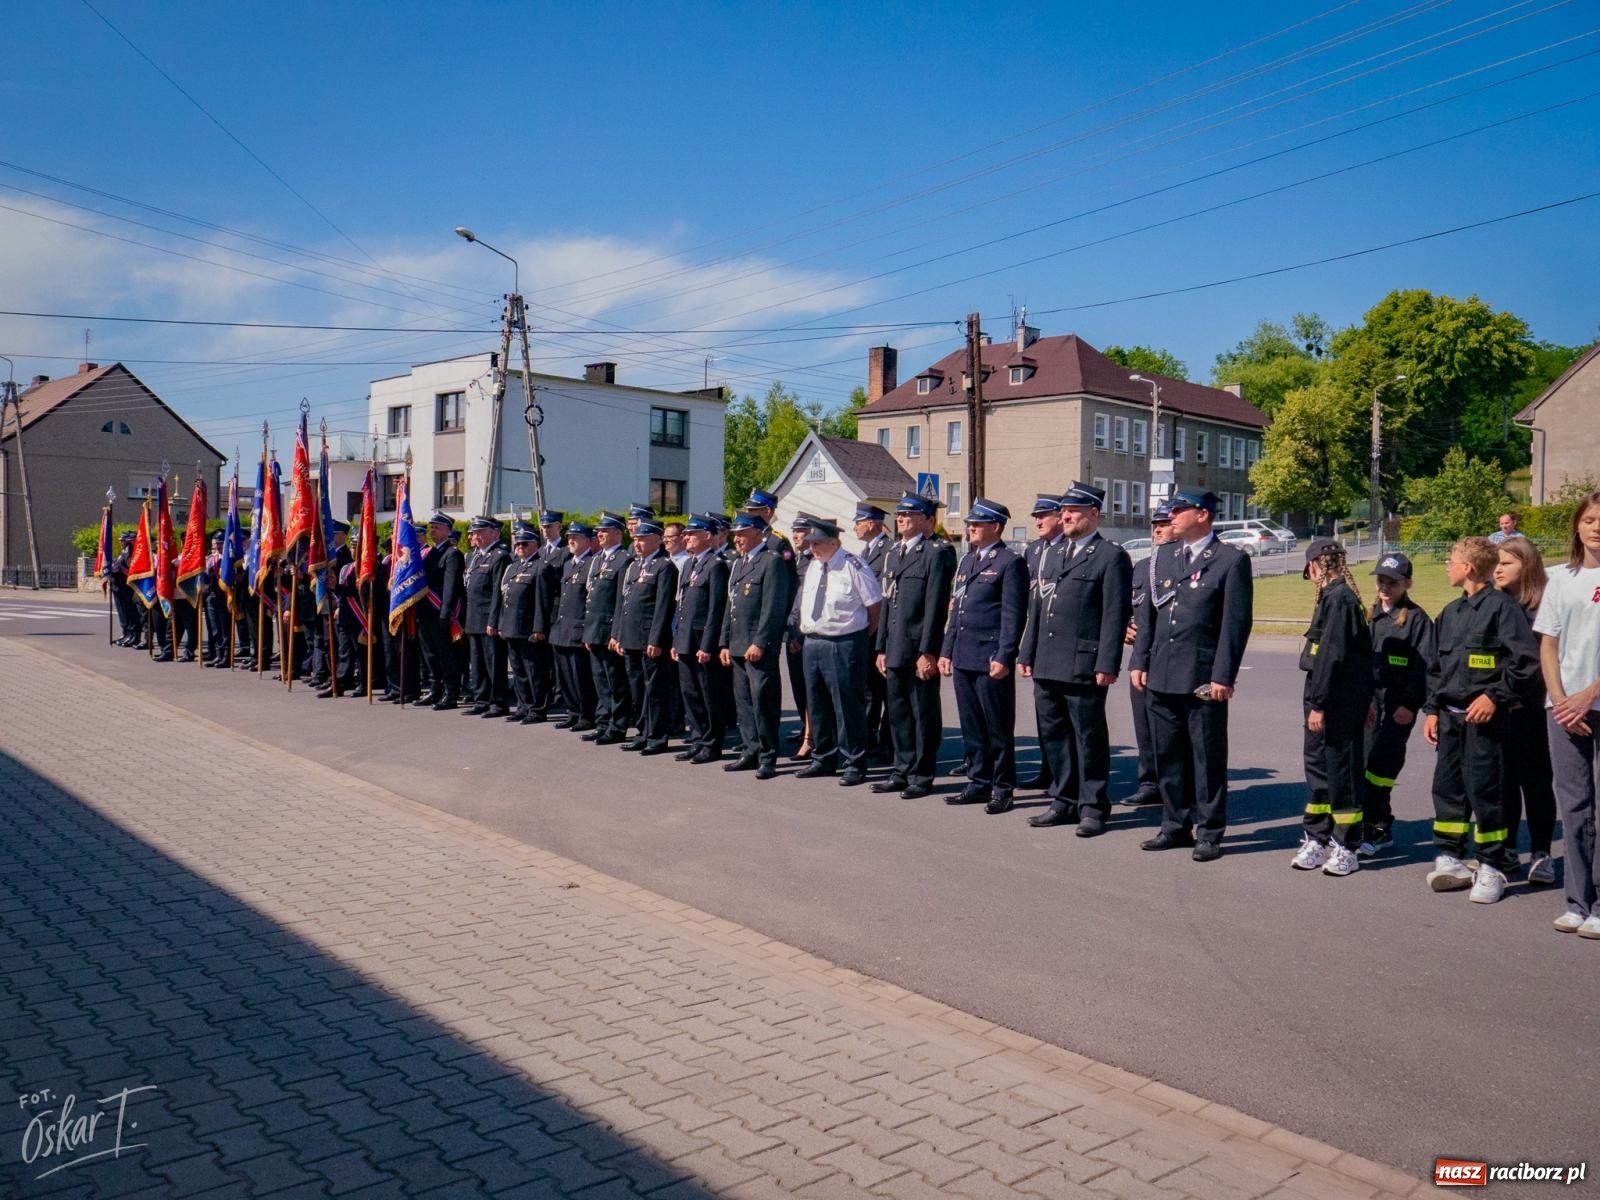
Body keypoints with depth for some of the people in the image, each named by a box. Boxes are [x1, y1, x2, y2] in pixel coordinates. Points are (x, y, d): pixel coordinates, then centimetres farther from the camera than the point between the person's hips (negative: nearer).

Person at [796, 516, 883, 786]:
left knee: (848, 707, -1)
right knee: (817, 705, 15)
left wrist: (861, 637, -1)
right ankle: (823, 759, 29)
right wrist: (806, 631, 14)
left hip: (844, 645, -8)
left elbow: (875, 604, -8)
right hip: (812, 643, 8)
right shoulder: (813, 566, 9)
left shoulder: (853, 566, -13)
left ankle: (853, 765, 9)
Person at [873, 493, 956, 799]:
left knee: (924, 715, 2)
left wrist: (927, 652, -18)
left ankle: (922, 777, 11)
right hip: (895, 649, 8)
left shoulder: (937, 552, -8)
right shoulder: (893, 553, 17)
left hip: (920, 650, -8)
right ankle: (902, 771, 24)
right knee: (898, 713, 13)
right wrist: (881, 648, 15)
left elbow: (935, 605, -14)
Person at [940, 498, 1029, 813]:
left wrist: (1004, 657, -17)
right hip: (963, 657, 8)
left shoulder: (1010, 562, -7)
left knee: (998, 727, 2)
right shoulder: (967, 560, 17)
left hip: (991, 659, -8)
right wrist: (946, 651, 16)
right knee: (971, 726, 13)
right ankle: (979, 783, 22)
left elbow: (1013, 615, -12)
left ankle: (1002, 788, 11)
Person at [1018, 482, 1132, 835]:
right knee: (1052, 734, 12)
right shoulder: (1051, 553, 18)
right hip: (1046, 665, 7)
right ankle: (1064, 802, 24)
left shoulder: (1112, 556, -4)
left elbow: (1116, 615, -10)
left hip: (1083, 666, -7)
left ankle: (1093, 807, 12)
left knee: (1089, 737, 2)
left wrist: (1107, 664, -16)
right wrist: (1027, 653, 14)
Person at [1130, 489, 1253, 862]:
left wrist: (1223, 676, -13)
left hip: (1204, 678, -6)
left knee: (1208, 758, 4)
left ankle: (1209, 833, 14)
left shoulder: (1231, 560, -6)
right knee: (1168, 755, 12)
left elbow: (1236, 623, -9)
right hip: (1161, 676, 6)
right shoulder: (1163, 555, 12)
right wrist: (1140, 662, 8)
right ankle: (1176, 825, 24)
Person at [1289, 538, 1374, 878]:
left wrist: (1318, 704, -19)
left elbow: (1332, 655, -21)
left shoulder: (1338, 598, -17)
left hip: (1339, 705, -10)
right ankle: (1316, 839, 24)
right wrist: (1315, 702, 15)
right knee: (1317, 766, 14)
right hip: (1326, 701, 10)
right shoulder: (1334, 596, 12)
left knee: (1341, 770, 1)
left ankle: (1346, 848, 11)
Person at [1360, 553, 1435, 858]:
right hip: (1371, 701, 7)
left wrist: (1411, 704, -16)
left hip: (1399, 705, -7)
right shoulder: (1372, 617, 16)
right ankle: (1382, 827, 19)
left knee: (1379, 764, -10)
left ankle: (1372, 831, -4)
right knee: (1368, 764, 8)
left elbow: (1424, 665, -10)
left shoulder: (1416, 618, -4)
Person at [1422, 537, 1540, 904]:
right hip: (1450, 717, 7)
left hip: (1484, 717, -7)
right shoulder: (1450, 612, 15)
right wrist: (1432, 709, 14)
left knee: (1485, 790, -3)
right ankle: (1449, 859, 17)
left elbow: (1525, 659, -14)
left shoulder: (1500, 605, -8)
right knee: (1447, 787, 8)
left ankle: (1492, 868, 7)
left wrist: (1495, 696, -18)